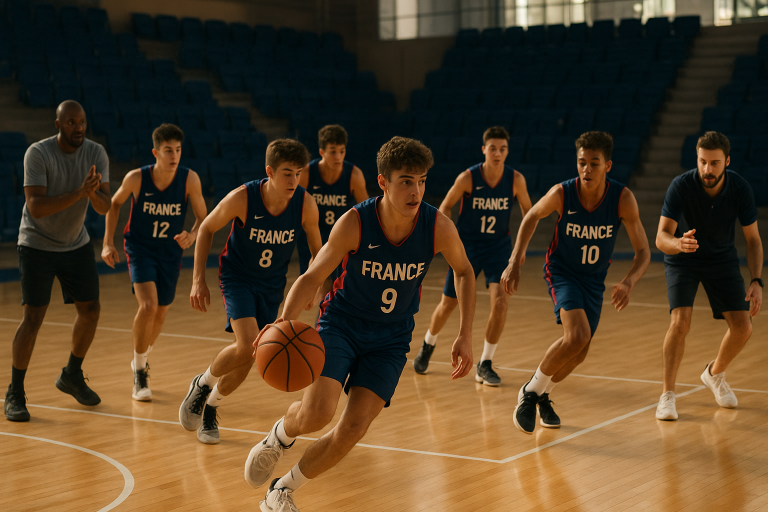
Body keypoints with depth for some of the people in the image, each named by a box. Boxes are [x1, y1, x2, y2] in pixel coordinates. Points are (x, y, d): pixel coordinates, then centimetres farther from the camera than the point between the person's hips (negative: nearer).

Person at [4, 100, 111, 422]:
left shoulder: (96, 154, -8)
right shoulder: (38, 154, -21)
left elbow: (105, 207, -14)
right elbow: (36, 207, -30)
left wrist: (93, 192, -36)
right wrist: (78, 192, -38)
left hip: (76, 244, 5)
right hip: (37, 246, -5)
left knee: (90, 310, 6)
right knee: (33, 317, -9)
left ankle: (72, 376, 29)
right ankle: (15, 393, 4)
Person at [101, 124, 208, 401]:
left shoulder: (190, 179, -17)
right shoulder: (136, 178, -18)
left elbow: (203, 219, -7)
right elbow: (115, 204, 2)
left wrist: (191, 235, -29)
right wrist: (108, 243, -3)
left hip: (170, 251, 3)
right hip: (140, 248, -2)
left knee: (159, 315, 14)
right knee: (148, 305, -22)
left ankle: (141, 359, 44)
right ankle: (139, 374, -4)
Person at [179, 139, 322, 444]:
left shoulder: (306, 204, -20)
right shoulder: (242, 198, -25)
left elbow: (316, 248, 0)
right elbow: (206, 229, -9)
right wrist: (198, 280, -13)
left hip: (272, 284, 3)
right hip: (237, 277, -3)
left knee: (247, 359, 6)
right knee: (247, 347, -23)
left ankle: (210, 407, 33)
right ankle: (203, 384, 6)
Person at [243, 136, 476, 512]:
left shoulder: (438, 227, -17)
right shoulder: (355, 223, -22)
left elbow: (464, 272, 4)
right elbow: (313, 276, -13)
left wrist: (465, 335, -3)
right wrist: (284, 322, -30)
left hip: (390, 339, 2)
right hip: (341, 323, -2)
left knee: (353, 428, -10)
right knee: (316, 412, -23)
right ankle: (280, 435, 16)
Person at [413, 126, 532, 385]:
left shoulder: (516, 179, -12)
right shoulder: (468, 177, -16)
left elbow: (528, 211, 4)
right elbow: (445, 206, -2)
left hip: (499, 247, 1)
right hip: (467, 246, -1)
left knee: (500, 301, -18)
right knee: (448, 304, 7)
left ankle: (485, 365, -3)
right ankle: (427, 346, 39)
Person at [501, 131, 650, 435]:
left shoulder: (622, 199, -22)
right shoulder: (562, 193, -23)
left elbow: (643, 252, -17)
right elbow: (532, 217, -2)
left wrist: (628, 283, -37)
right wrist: (514, 262, -9)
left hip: (594, 278, 3)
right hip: (562, 272, -3)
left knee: (579, 353, 9)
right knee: (577, 336, -26)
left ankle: (542, 393, 37)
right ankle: (530, 392, -6)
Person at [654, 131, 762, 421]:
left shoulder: (740, 189, -19)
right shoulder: (681, 186, -27)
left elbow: (753, 239, -9)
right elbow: (661, 237, -32)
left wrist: (756, 281, -21)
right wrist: (679, 243, -55)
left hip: (722, 259, 3)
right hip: (682, 260, -3)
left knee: (742, 327, -5)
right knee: (680, 321, -24)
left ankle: (715, 374, 26)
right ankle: (667, 395, -10)